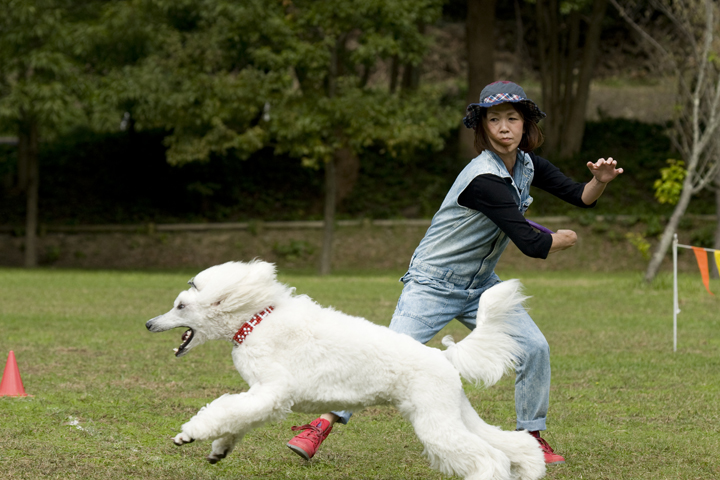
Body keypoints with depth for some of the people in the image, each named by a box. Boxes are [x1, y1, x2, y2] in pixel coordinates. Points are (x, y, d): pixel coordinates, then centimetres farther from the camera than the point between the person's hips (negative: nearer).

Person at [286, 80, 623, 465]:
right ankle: (321, 425, -8)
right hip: (433, 284, -7)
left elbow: (581, 197, 3)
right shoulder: (485, 180, -28)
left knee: (534, 347, -6)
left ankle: (531, 436, 10)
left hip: (480, 286, 7)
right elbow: (531, 245, -27)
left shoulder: (527, 165, -1)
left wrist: (600, 181, -19)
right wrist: (564, 240, -7)